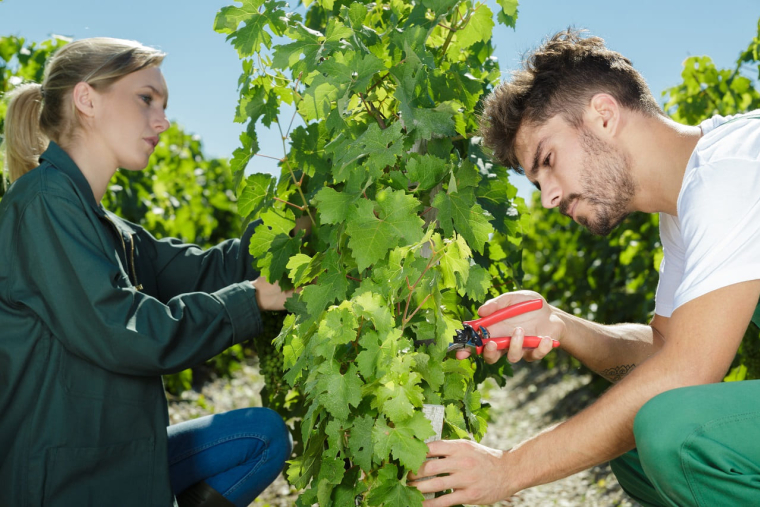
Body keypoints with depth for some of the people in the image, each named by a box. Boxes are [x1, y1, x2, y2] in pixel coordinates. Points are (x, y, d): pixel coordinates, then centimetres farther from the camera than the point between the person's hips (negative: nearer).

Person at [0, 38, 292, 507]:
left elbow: (204, 272, 6)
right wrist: (251, 299, -13)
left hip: (114, 461, 9)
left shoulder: (112, 232, 14)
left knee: (264, 434, 9)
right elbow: (123, 334, -21)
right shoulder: (43, 203, -15)